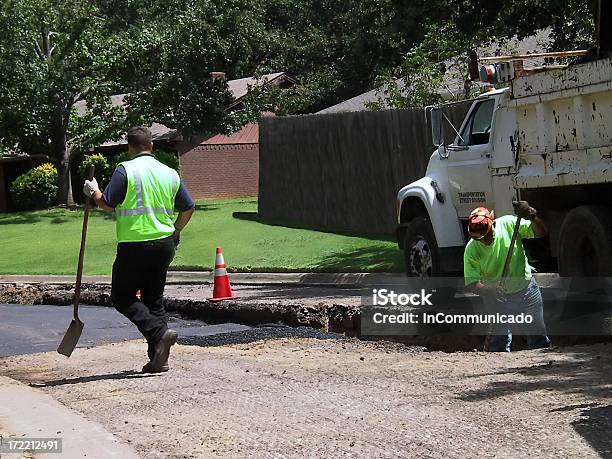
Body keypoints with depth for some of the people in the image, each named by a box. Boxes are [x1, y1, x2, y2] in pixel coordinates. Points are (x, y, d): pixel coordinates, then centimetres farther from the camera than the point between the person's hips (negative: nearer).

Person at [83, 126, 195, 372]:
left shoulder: (126, 170, -8)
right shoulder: (170, 173, 9)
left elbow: (107, 204, -10)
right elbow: (188, 208, 14)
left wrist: (93, 191, 11)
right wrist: (175, 232, 30)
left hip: (134, 246, -5)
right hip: (163, 245, 5)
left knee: (122, 297, 6)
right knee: (154, 299, 14)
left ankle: (159, 332, -16)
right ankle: (158, 358, 8)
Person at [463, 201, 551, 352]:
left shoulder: (508, 224, -17)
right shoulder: (471, 250, -20)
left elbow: (541, 232, -15)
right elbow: (471, 283, -22)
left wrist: (532, 217, -36)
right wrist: (488, 290, -43)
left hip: (526, 289, 2)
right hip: (497, 298, -1)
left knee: (539, 341, 11)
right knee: (498, 347, -6)